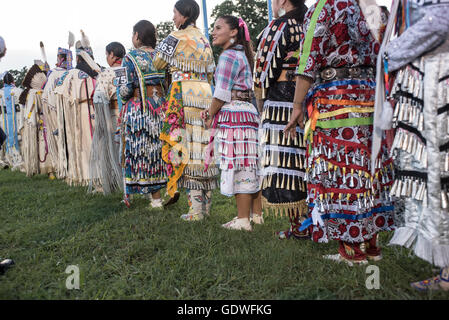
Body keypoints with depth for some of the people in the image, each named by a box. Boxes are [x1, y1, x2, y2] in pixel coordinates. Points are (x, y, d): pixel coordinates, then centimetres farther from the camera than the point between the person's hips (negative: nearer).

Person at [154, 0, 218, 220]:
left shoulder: (175, 38, -3)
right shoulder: (205, 41, 17)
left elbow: (158, 64, 6)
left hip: (183, 93, -7)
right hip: (205, 95, 7)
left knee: (186, 146, -6)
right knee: (203, 145, 8)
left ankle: (195, 209, -8)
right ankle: (206, 204, 13)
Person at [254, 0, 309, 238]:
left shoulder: (279, 26, -5)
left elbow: (264, 70, -6)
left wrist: (262, 103, 7)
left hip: (282, 101, -7)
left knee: (284, 161, -3)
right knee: (305, 161, 10)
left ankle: (299, 225, -1)